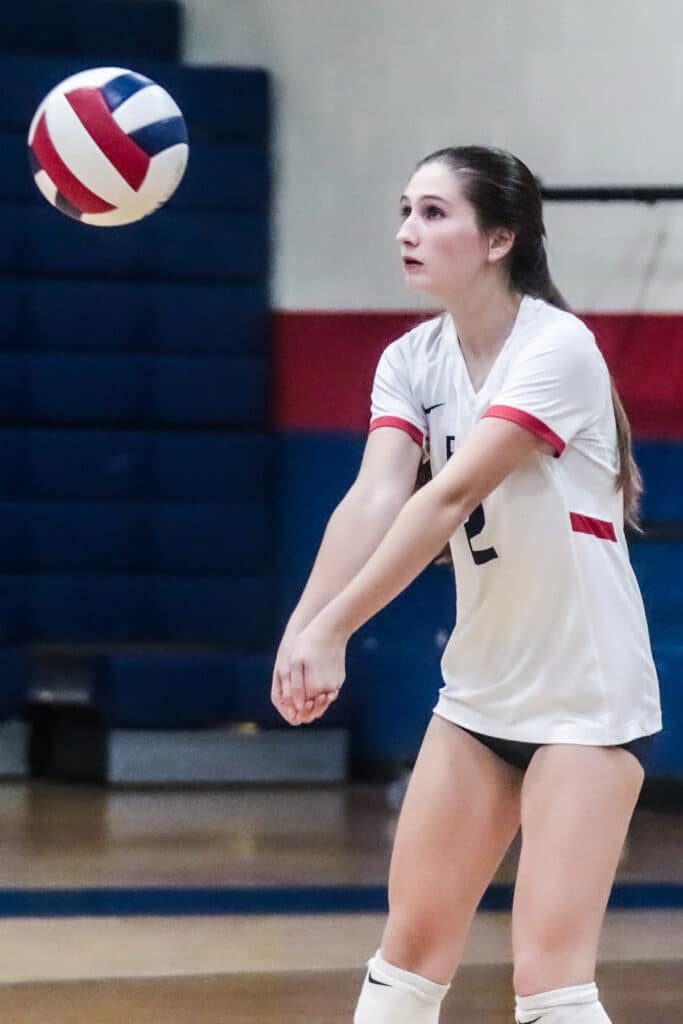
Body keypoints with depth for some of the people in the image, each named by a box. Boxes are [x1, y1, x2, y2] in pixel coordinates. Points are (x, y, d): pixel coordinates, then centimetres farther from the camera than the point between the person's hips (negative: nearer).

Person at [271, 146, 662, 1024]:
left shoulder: (556, 348, -18)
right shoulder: (411, 361, 1)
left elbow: (448, 498, -27)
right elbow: (375, 498, -14)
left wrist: (332, 631, -34)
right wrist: (302, 628, -31)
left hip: (587, 695, -7)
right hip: (480, 686, 7)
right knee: (411, 949, 7)